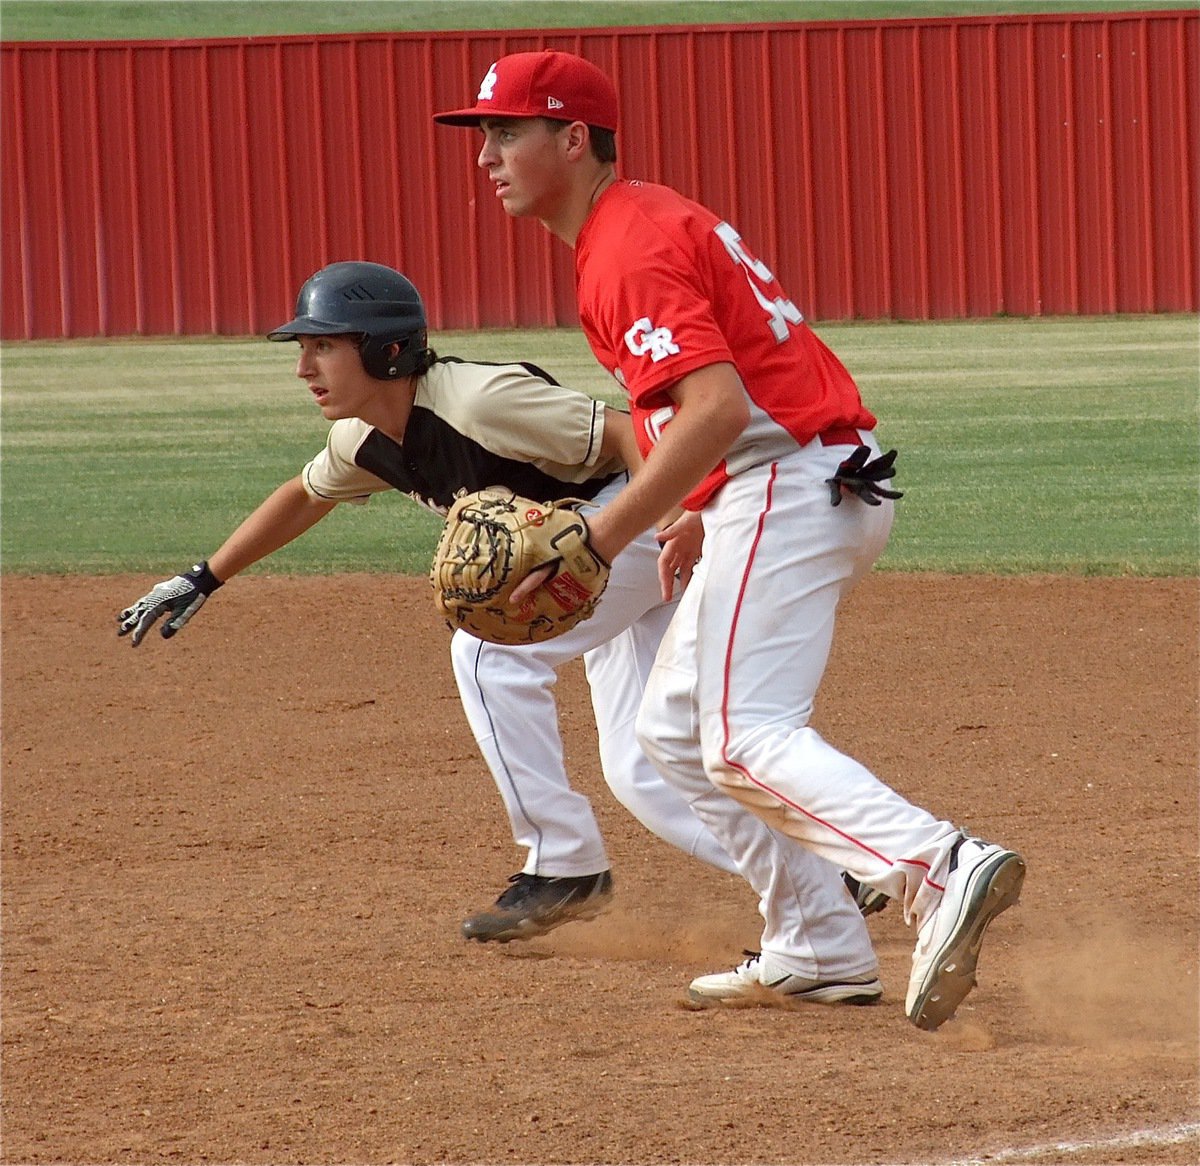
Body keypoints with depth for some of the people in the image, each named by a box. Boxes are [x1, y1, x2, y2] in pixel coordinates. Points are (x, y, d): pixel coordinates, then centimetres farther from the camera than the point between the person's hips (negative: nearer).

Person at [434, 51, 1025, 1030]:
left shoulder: (630, 252, -14)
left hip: (787, 490, -11)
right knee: (676, 729, 17)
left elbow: (717, 407, -26)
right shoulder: (650, 219, 19)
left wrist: (603, 538, -26)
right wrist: (695, 517, 22)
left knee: (747, 737, -18)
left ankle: (937, 869, -37)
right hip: (835, 489, 11)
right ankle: (816, 943, 12)